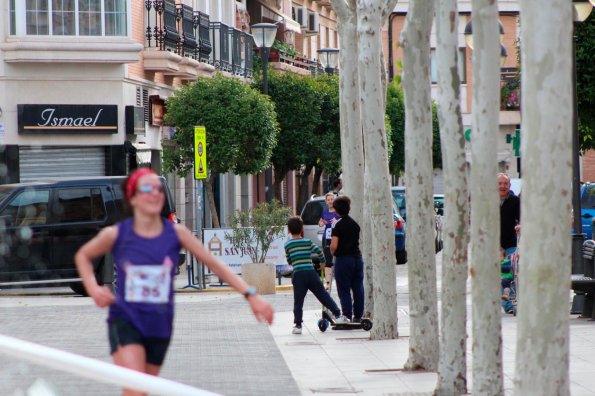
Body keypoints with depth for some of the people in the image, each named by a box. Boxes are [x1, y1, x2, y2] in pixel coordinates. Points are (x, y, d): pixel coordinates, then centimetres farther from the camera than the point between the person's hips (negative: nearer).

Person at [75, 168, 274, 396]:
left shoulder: (176, 233, -3)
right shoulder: (116, 234, -7)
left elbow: (214, 263, 2)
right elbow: (83, 256, 12)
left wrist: (251, 295, -5)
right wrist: (93, 288, -5)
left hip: (160, 326, 3)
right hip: (125, 322, -3)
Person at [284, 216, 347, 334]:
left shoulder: (287, 245, 6)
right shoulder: (307, 242, 5)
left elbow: (289, 261, 12)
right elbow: (318, 250, -5)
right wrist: (323, 261, 13)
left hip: (298, 275, -1)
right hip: (311, 273, 1)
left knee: (298, 301, 2)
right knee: (323, 295, 8)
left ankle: (297, 325, -2)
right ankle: (337, 315, 6)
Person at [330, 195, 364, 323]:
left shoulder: (338, 225, -11)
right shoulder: (355, 224, 9)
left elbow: (333, 246, -18)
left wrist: (332, 253, 1)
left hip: (343, 259, -6)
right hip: (357, 257, 6)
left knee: (344, 290, -1)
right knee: (358, 288, 9)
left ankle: (347, 317, -4)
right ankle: (358, 316, 12)